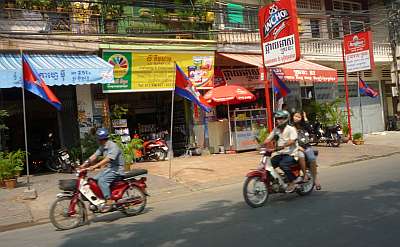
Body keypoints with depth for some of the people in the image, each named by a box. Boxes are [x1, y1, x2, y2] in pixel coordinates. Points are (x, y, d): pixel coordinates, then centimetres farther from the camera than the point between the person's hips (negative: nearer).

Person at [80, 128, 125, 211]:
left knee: (102, 180, -27)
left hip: (117, 169, -10)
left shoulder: (113, 146, -20)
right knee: (94, 180, 2)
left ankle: (109, 201, -22)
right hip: (109, 168, 10)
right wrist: (85, 163, -9)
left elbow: (107, 159, -30)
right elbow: (94, 156, 5)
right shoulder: (102, 147, 11)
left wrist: (95, 166, -35)